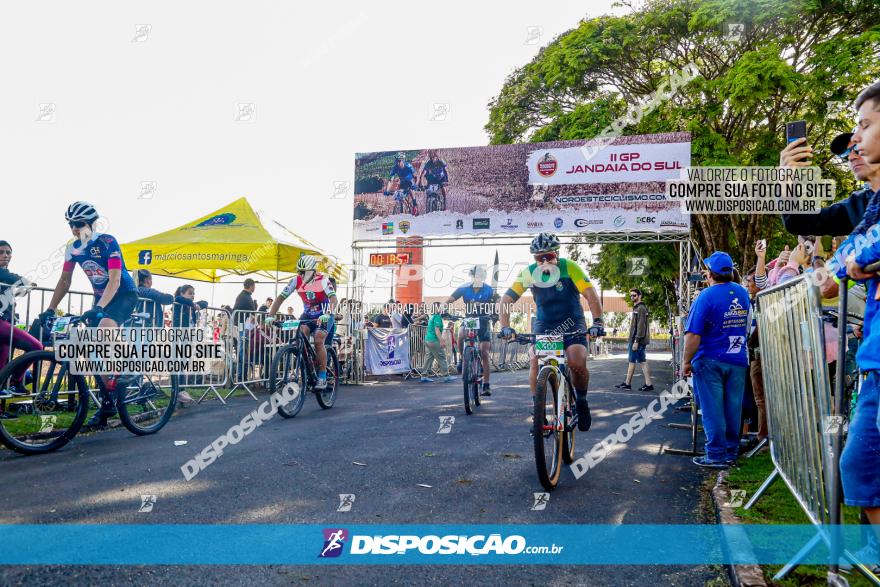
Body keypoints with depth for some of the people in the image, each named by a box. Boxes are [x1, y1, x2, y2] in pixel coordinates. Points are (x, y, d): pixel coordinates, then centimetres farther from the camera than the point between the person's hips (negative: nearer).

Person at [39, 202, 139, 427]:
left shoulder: (107, 243, -20)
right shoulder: (73, 248, -2)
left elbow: (115, 280, -27)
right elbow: (64, 281, 5)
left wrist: (97, 308, -38)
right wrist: (50, 309, -5)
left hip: (124, 294, -7)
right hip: (101, 296, 7)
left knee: (103, 330, -33)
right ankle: (107, 402, 10)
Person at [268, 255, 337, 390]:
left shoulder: (322, 280, -23)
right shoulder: (296, 281, -12)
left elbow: (333, 298, -36)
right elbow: (281, 297, -12)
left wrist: (327, 315, -54)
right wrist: (271, 316, -24)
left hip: (324, 316, -3)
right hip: (307, 314, 4)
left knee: (318, 341, -22)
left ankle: (322, 377, -10)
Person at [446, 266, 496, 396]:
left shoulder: (489, 290, -11)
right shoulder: (464, 289, -8)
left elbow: (494, 306, -17)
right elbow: (449, 300, -11)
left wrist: (492, 314, -39)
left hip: (483, 323, -1)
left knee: (484, 354, -7)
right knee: (460, 336, -33)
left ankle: (486, 385, -3)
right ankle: (463, 359, -5)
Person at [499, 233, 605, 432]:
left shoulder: (569, 268, -18)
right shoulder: (529, 273, -13)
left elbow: (591, 295, -22)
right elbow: (506, 300, -15)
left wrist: (598, 322, -35)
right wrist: (505, 327, -28)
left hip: (572, 324, -1)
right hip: (544, 325, 2)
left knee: (577, 364, -23)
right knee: (535, 362, -21)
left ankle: (582, 401, 7)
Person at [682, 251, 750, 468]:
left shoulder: (706, 296, -14)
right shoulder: (742, 294, 6)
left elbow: (693, 334, -18)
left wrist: (686, 361, -10)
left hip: (710, 361, -6)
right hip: (737, 361, 6)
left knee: (712, 409, 1)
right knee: (733, 408, 11)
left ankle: (716, 455, 5)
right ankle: (731, 453, 19)